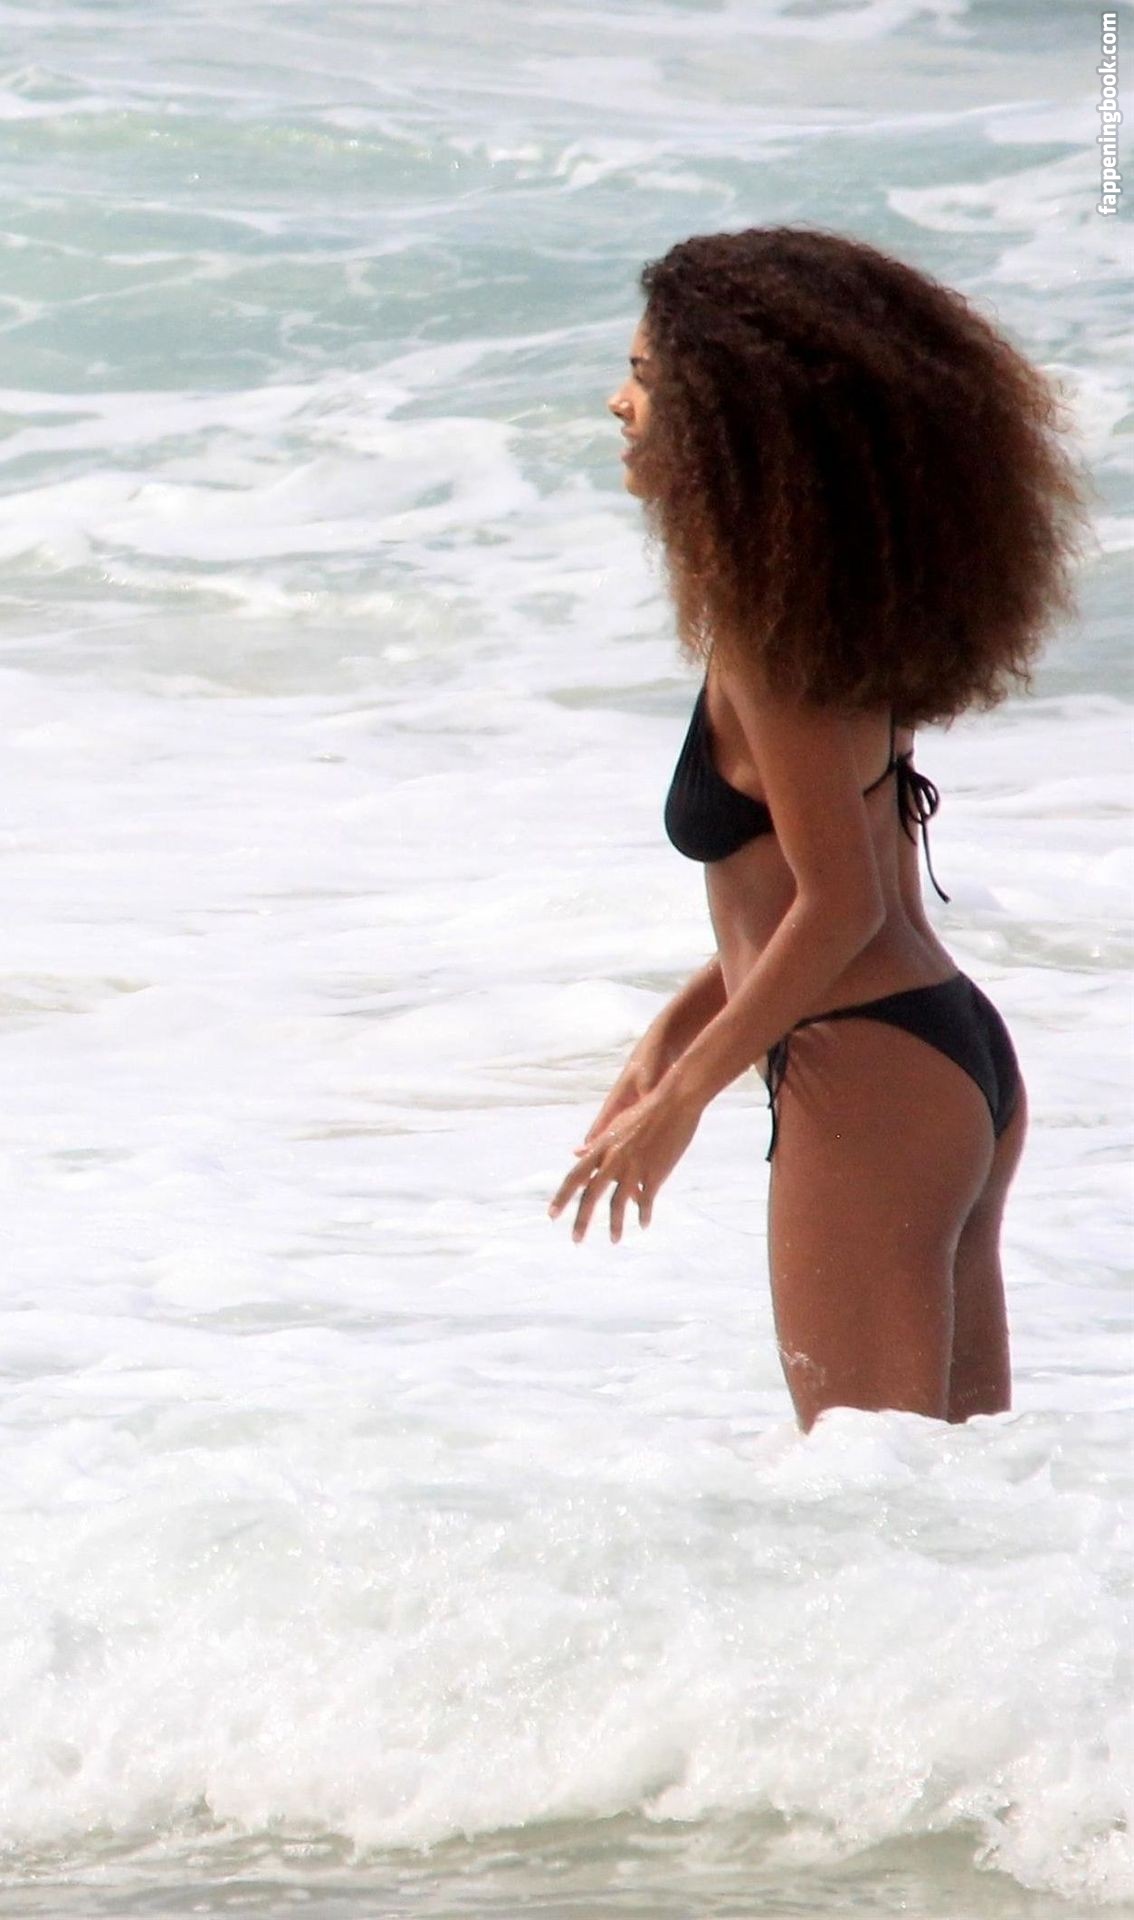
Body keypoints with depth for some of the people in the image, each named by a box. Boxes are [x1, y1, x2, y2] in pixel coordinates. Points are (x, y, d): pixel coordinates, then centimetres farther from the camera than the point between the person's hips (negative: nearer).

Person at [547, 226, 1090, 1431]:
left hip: (869, 1086, -10)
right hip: (960, 1061, 10)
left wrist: (678, 1101, -11)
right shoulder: (839, 589, 12)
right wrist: (676, 1031, 16)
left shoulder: (765, 626, -15)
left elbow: (840, 908, -18)